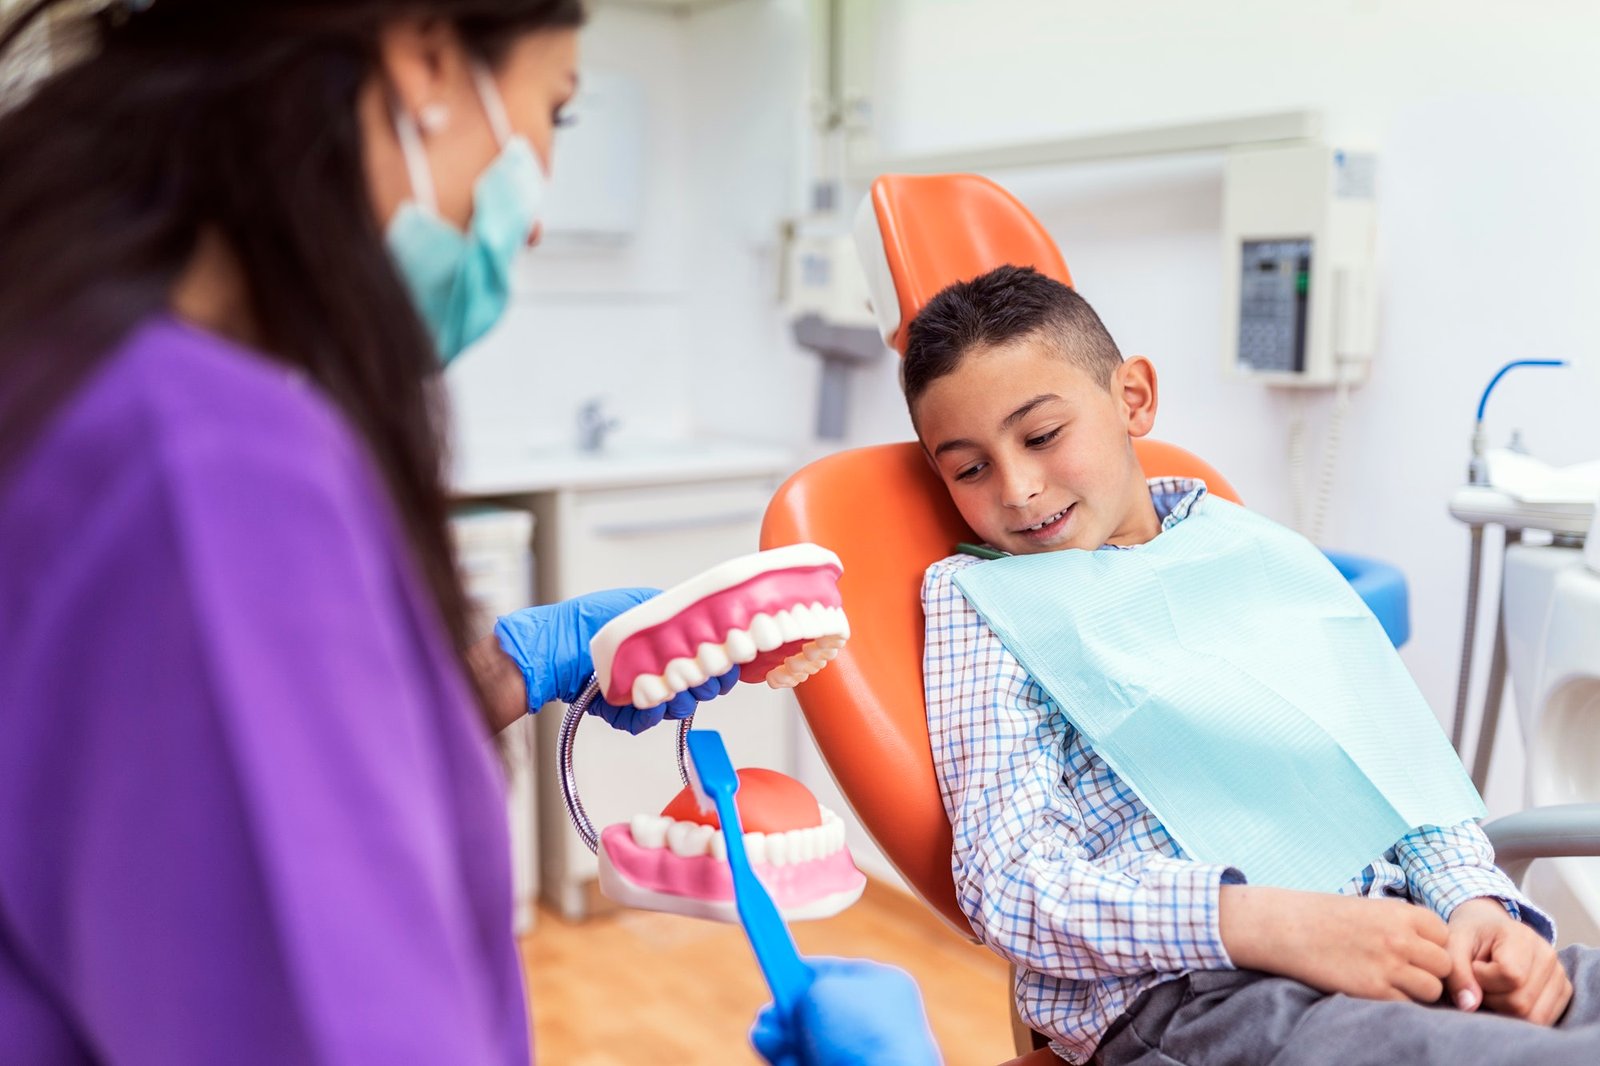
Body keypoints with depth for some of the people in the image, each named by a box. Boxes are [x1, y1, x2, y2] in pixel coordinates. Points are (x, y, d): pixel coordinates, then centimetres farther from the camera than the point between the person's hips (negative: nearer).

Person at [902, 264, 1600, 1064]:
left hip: (1392, 937, 6)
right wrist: (1270, 925, -18)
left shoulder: (1254, 545, 17)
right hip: (1178, 991, -5)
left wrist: (1472, 899, -1)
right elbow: (1008, 885, -6)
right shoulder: (978, 599, 5)